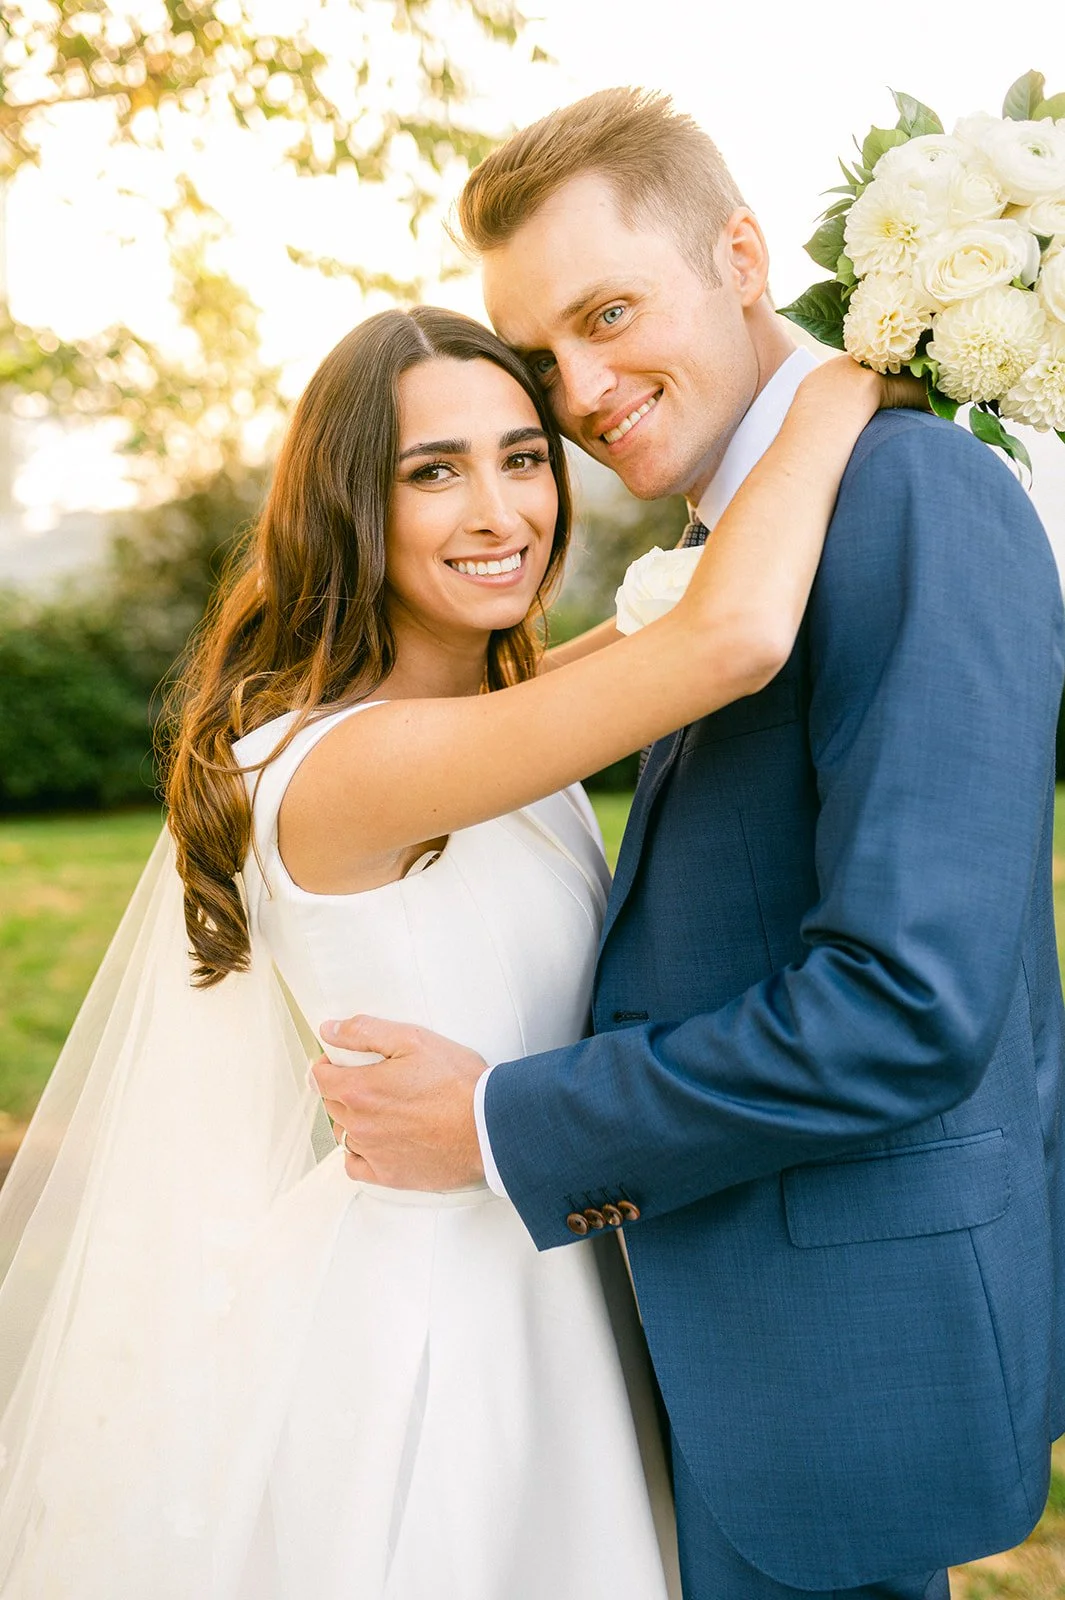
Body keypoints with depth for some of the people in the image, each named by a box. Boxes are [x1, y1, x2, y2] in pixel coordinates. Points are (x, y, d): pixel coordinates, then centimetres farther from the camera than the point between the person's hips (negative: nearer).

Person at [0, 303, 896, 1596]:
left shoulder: (495, 708, 2)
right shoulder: (344, 764, -27)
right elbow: (736, 638, -36)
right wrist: (833, 395, -21)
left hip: (530, 1285, 9)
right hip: (407, 1315, -8)